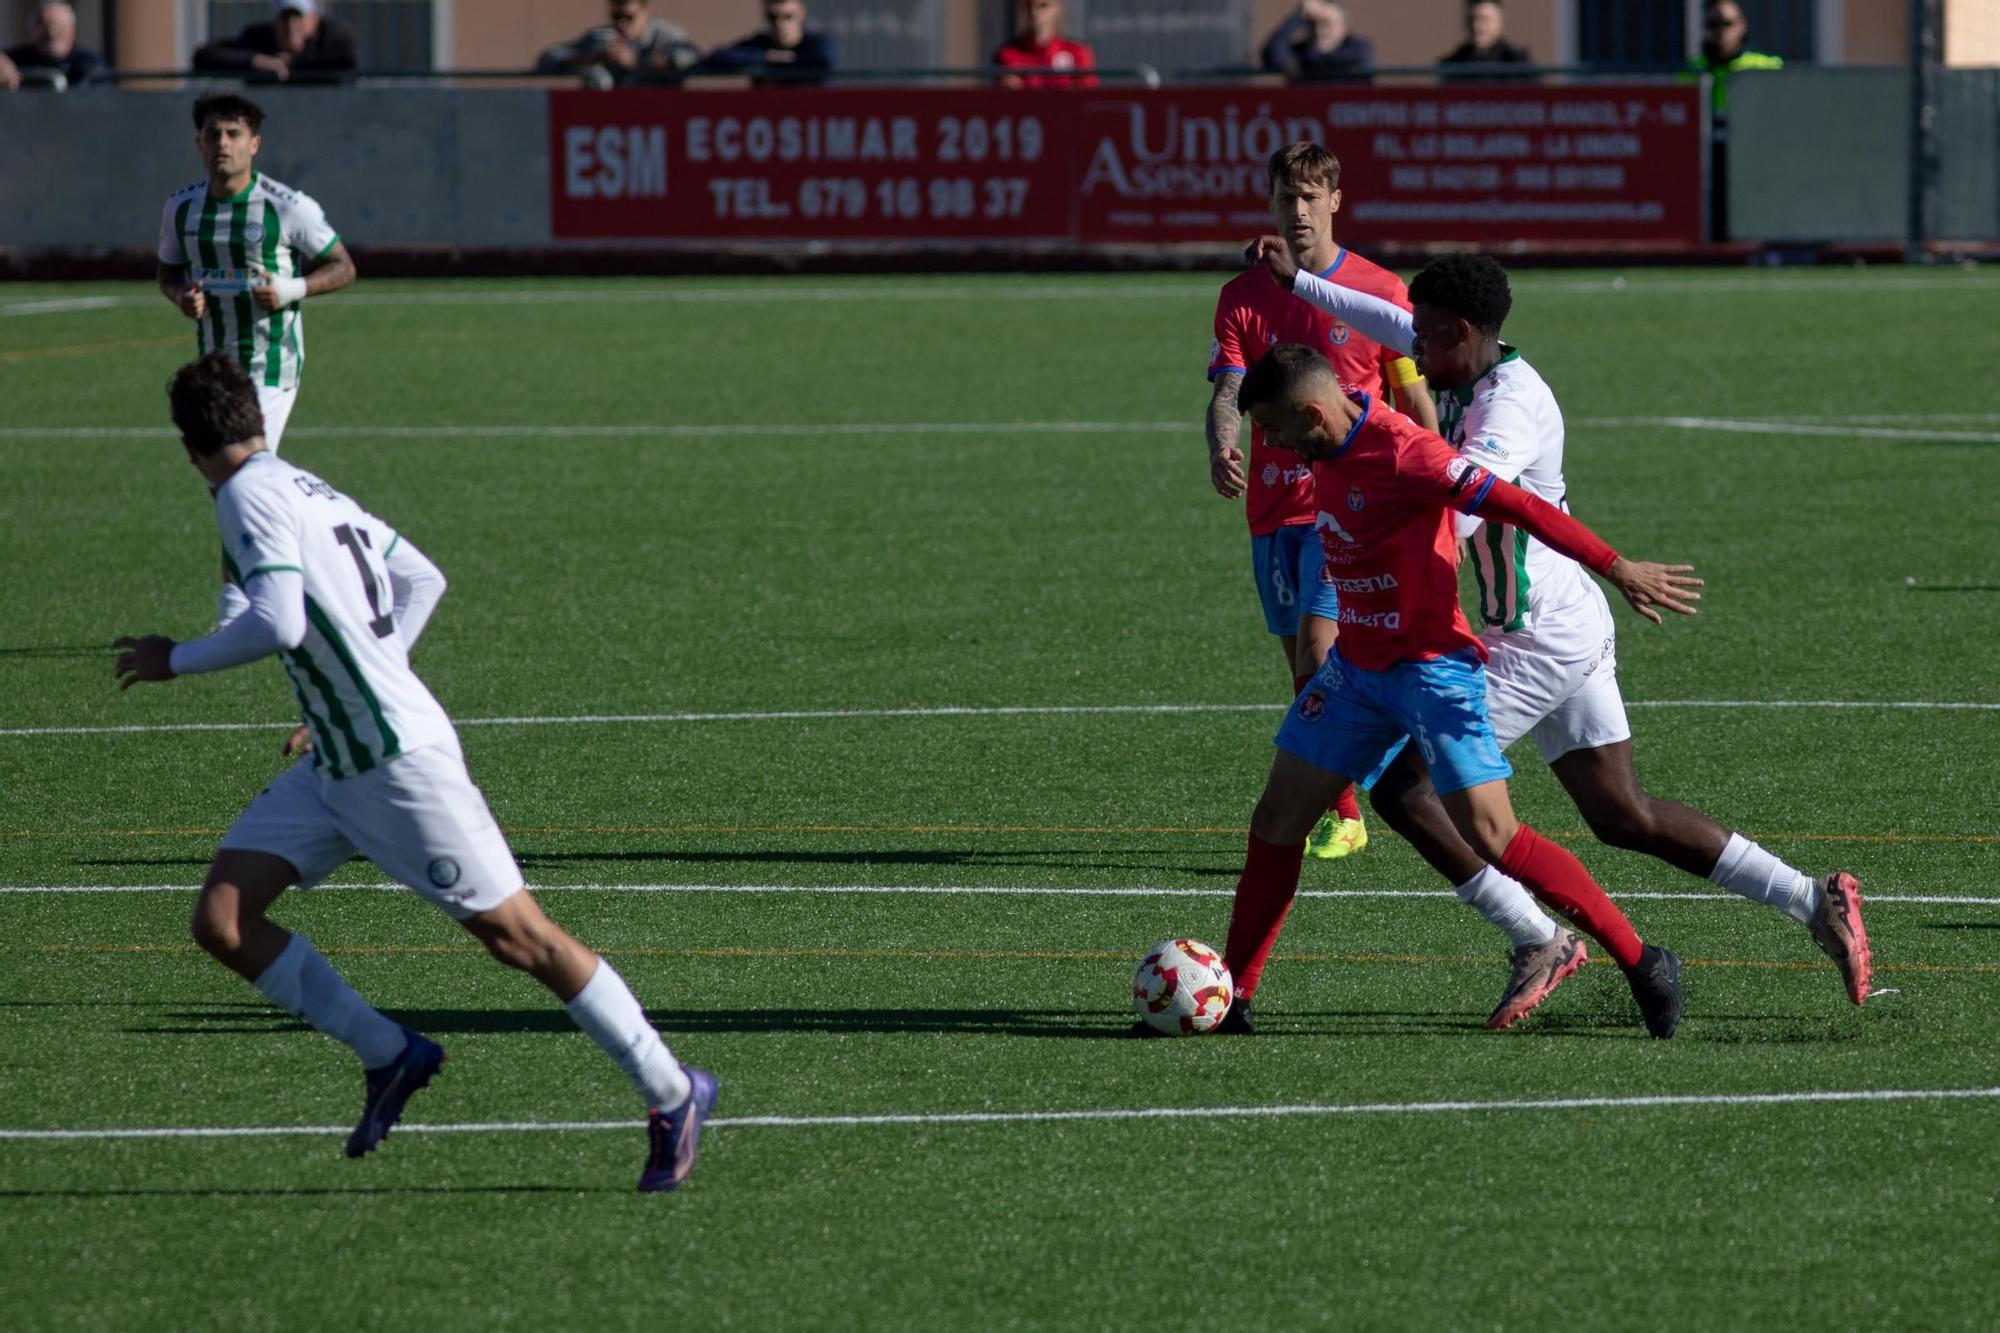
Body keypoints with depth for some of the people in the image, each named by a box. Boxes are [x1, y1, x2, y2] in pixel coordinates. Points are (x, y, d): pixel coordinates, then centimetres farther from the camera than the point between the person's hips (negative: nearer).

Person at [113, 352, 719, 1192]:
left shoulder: (250, 495, -13)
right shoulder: (311, 489, 13)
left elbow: (278, 622, -26)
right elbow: (423, 581, 22)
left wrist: (176, 660, -12)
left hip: (401, 762, -9)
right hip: (334, 768, 9)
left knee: (519, 939, -3)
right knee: (221, 921, 0)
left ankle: (672, 1093, 8)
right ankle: (388, 1056, 7)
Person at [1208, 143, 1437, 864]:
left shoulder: (1380, 292, -2)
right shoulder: (1243, 297, 6)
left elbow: (1417, 401, 3)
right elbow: (1227, 391, -4)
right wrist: (1222, 449, -26)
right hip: (1272, 504, 4)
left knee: (1320, 653, -17)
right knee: (1304, 669, 9)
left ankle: (1341, 813, -14)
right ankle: (1333, 813, 18)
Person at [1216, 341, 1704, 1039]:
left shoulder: (1400, 453, -24)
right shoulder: (1328, 452, 3)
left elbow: (1516, 506, -24)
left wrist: (1617, 568, -25)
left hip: (1430, 665, -9)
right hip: (1356, 663, 9)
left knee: (1491, 835, -14)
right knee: (1279, 816, 6)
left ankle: (1644, 966, -6)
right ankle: (1232, 994, 15)